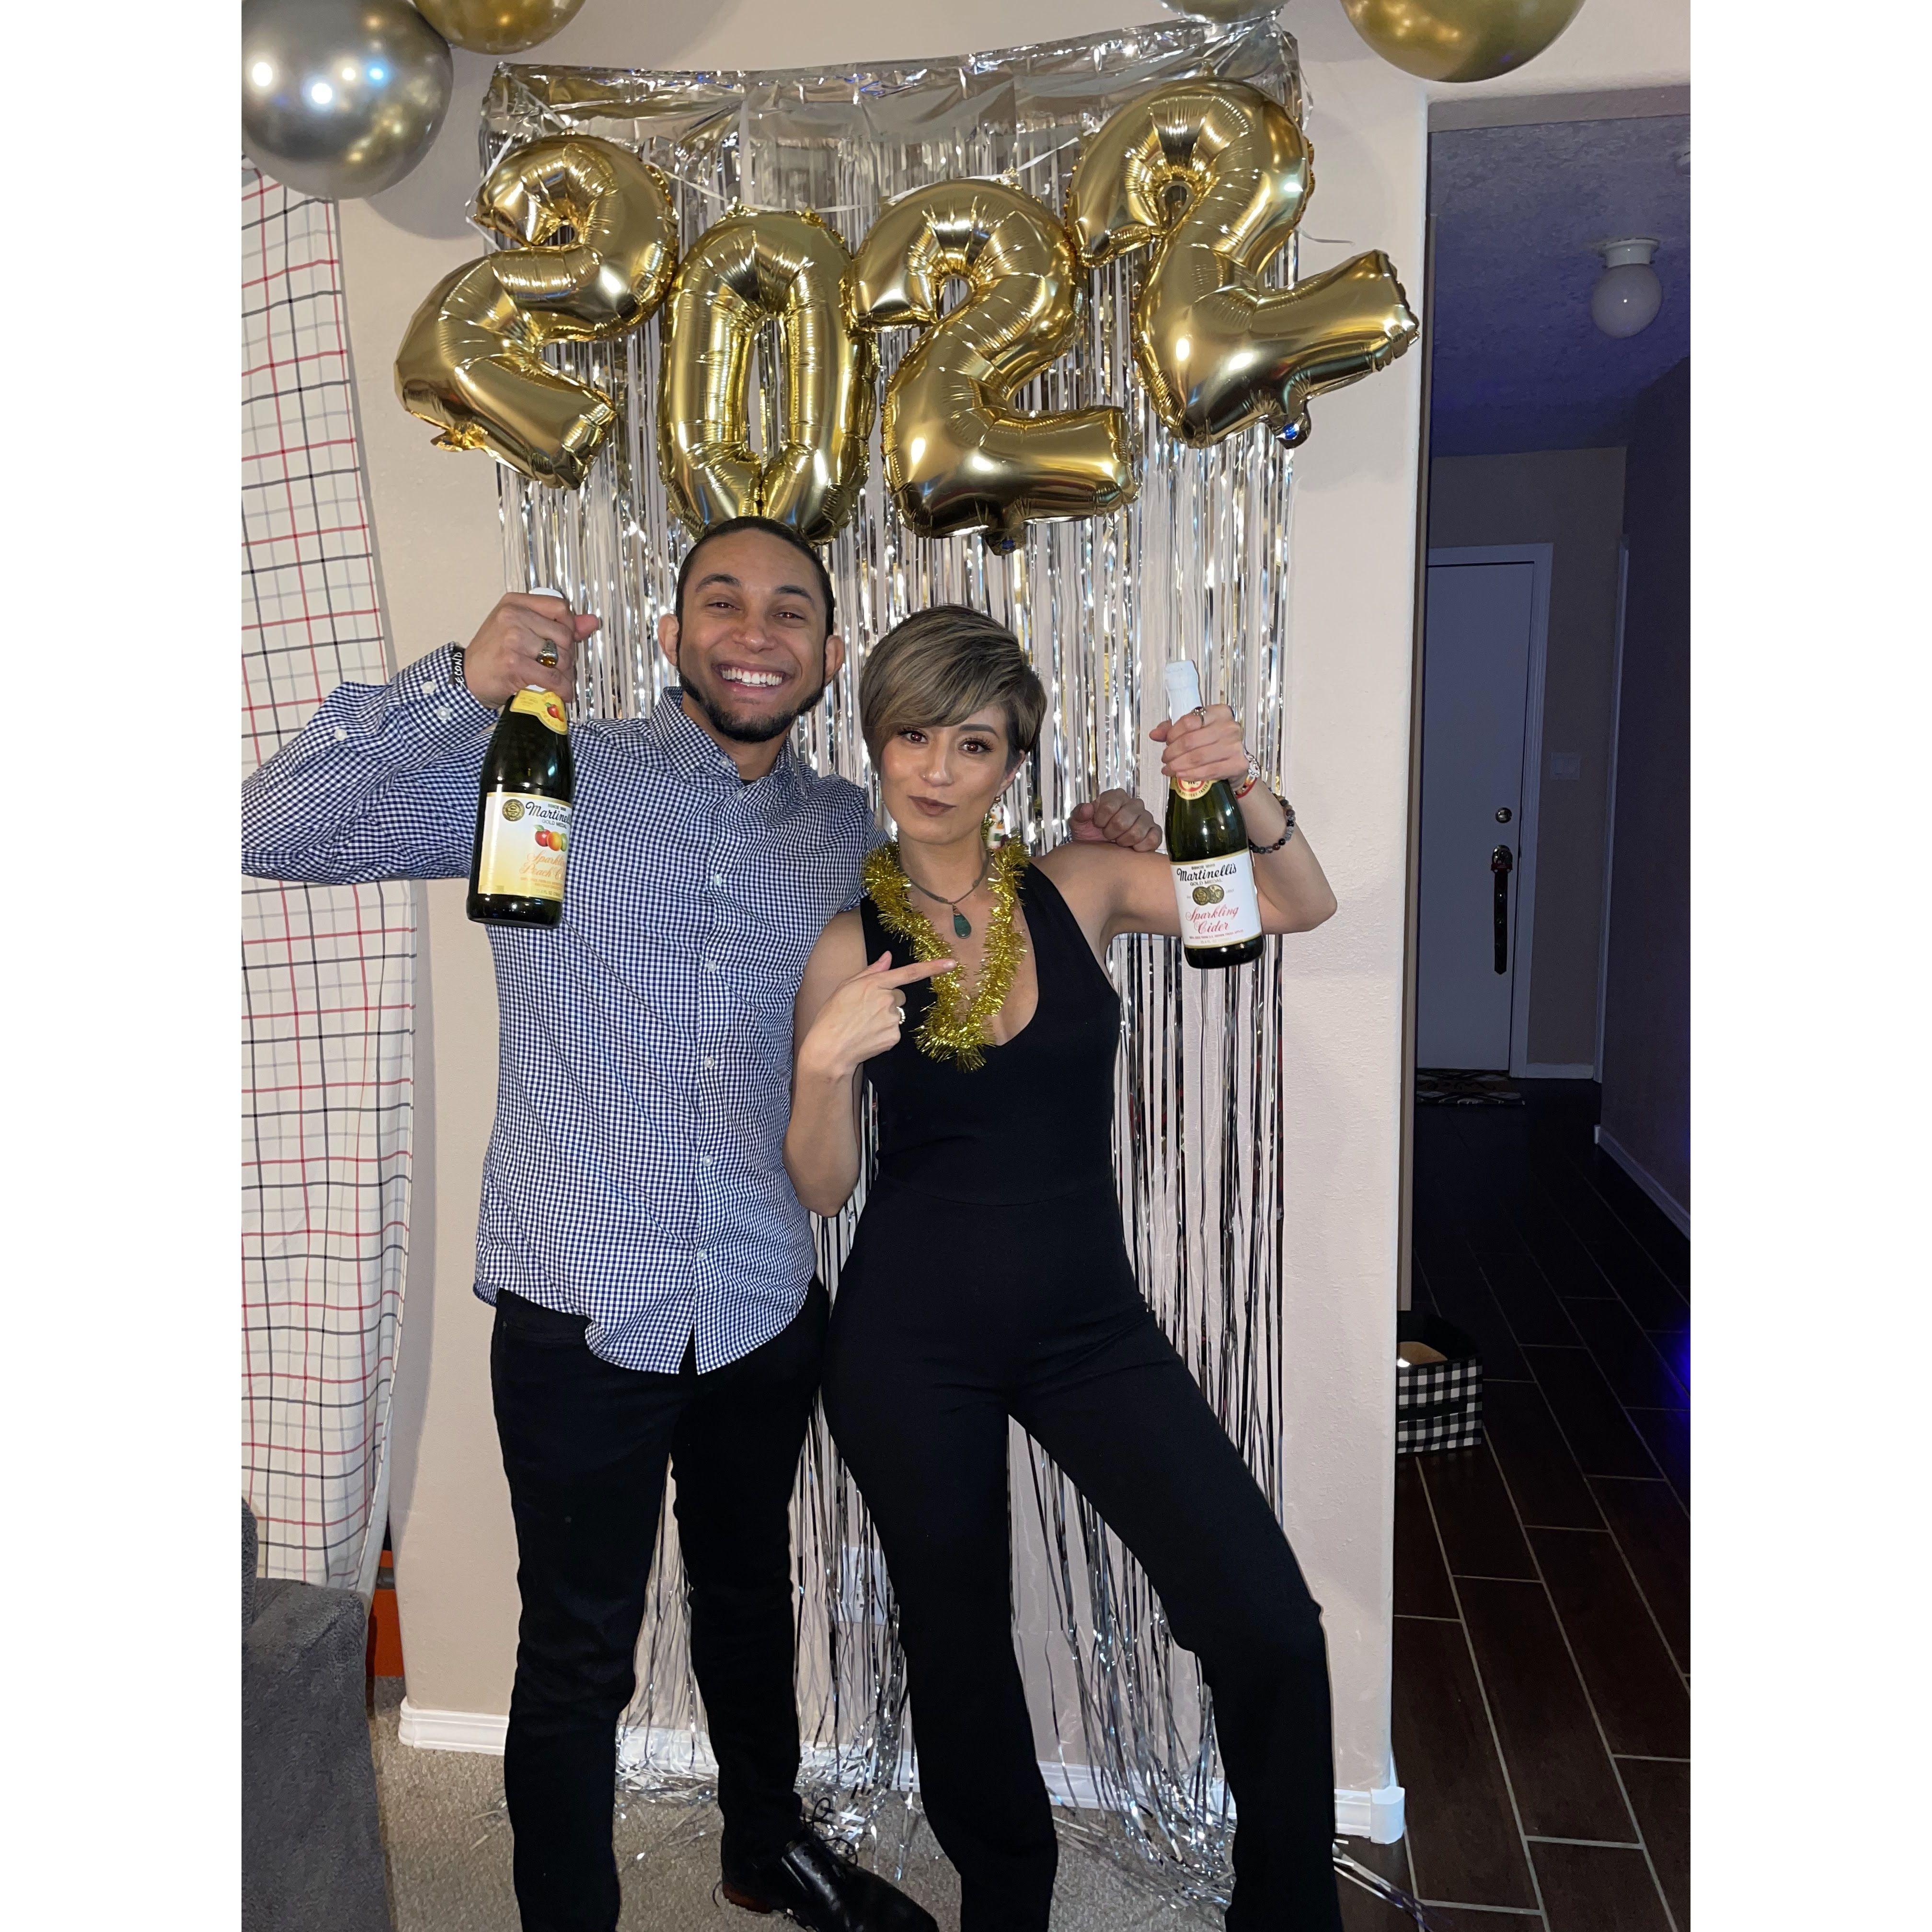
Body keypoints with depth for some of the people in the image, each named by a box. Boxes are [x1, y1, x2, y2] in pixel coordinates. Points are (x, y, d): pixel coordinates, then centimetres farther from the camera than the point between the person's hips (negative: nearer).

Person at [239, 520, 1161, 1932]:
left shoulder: (848, 831, 5)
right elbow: (277, 828, -13)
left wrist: (1073, 859, 6)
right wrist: (461, 688, -26)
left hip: (769, 1311, 4)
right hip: (582, 1316, -4)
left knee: (752, 1599, 26)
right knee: (578, 1660, 12)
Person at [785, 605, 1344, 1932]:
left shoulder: (1076, 889, -1)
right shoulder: (847, 944, -4)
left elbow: (1302, 908, -4)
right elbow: (820, 1190, -2)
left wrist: (1245, 790, -22)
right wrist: (826, 1061, -21)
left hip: (1091, 1321, 1)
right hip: (913, 1336, 0)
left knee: (1272, 1630, -9)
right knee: (959, 1644, 16)